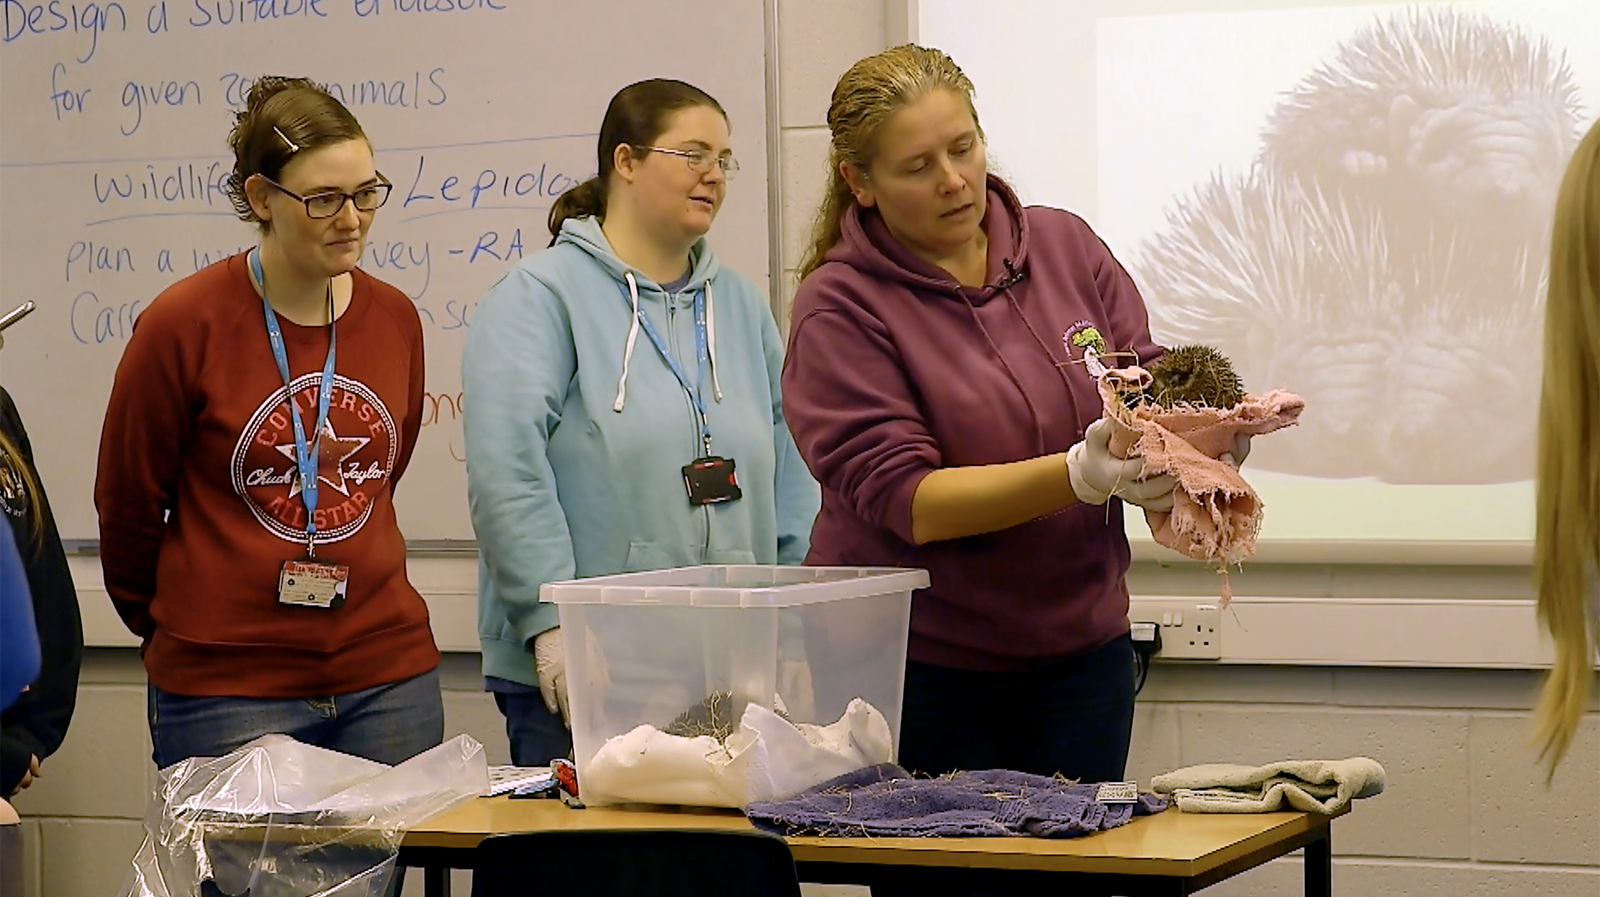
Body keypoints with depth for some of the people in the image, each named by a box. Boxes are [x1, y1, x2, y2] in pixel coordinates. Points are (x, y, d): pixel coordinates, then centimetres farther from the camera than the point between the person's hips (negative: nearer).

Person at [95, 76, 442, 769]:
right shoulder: (183, 325, -9)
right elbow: (127, 508, 2)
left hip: (388, 678, 4)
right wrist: (174, 634, 13)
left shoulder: (395, 319, 5)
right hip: (227, 693, -4)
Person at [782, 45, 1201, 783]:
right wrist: (1080, 474, -31)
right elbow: (904, 500, -18)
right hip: (921, 663, -4)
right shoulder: (841, 308, -10)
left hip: (1082, 647, 4)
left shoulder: (1066, 246, 5)